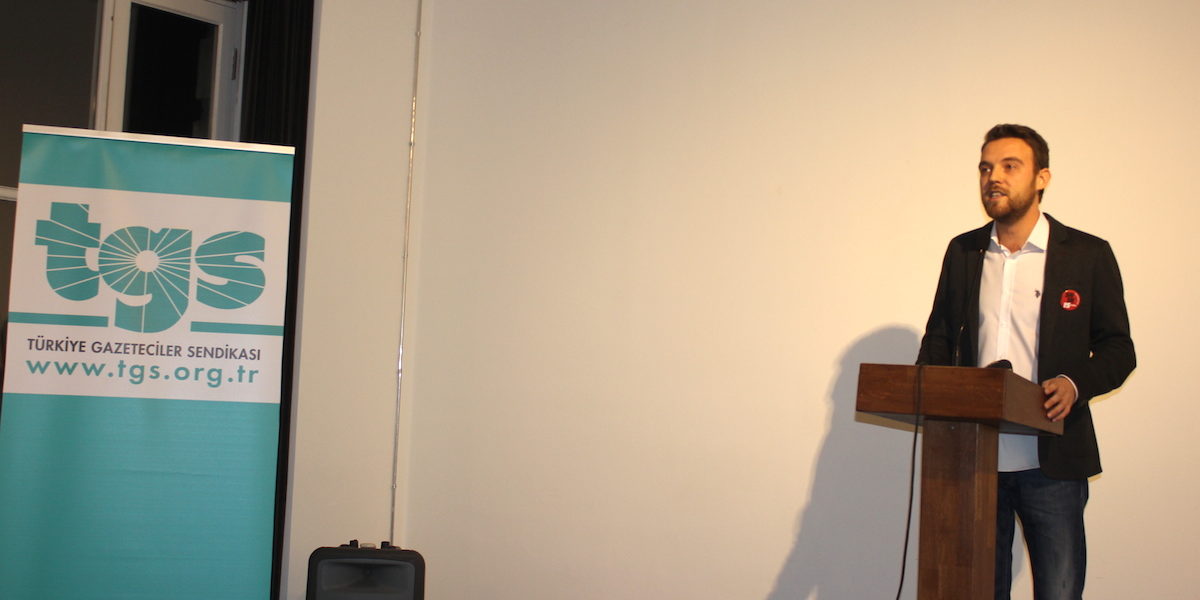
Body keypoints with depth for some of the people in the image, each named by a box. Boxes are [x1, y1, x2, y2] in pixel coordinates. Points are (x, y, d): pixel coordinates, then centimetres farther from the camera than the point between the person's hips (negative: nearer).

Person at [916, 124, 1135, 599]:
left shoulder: (1089, 255, 1)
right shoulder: (962, 252, 11)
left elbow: (1118, 349, 3)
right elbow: (939, 337, 16)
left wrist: (1076, 382, -17)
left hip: (1051, 462, -3)